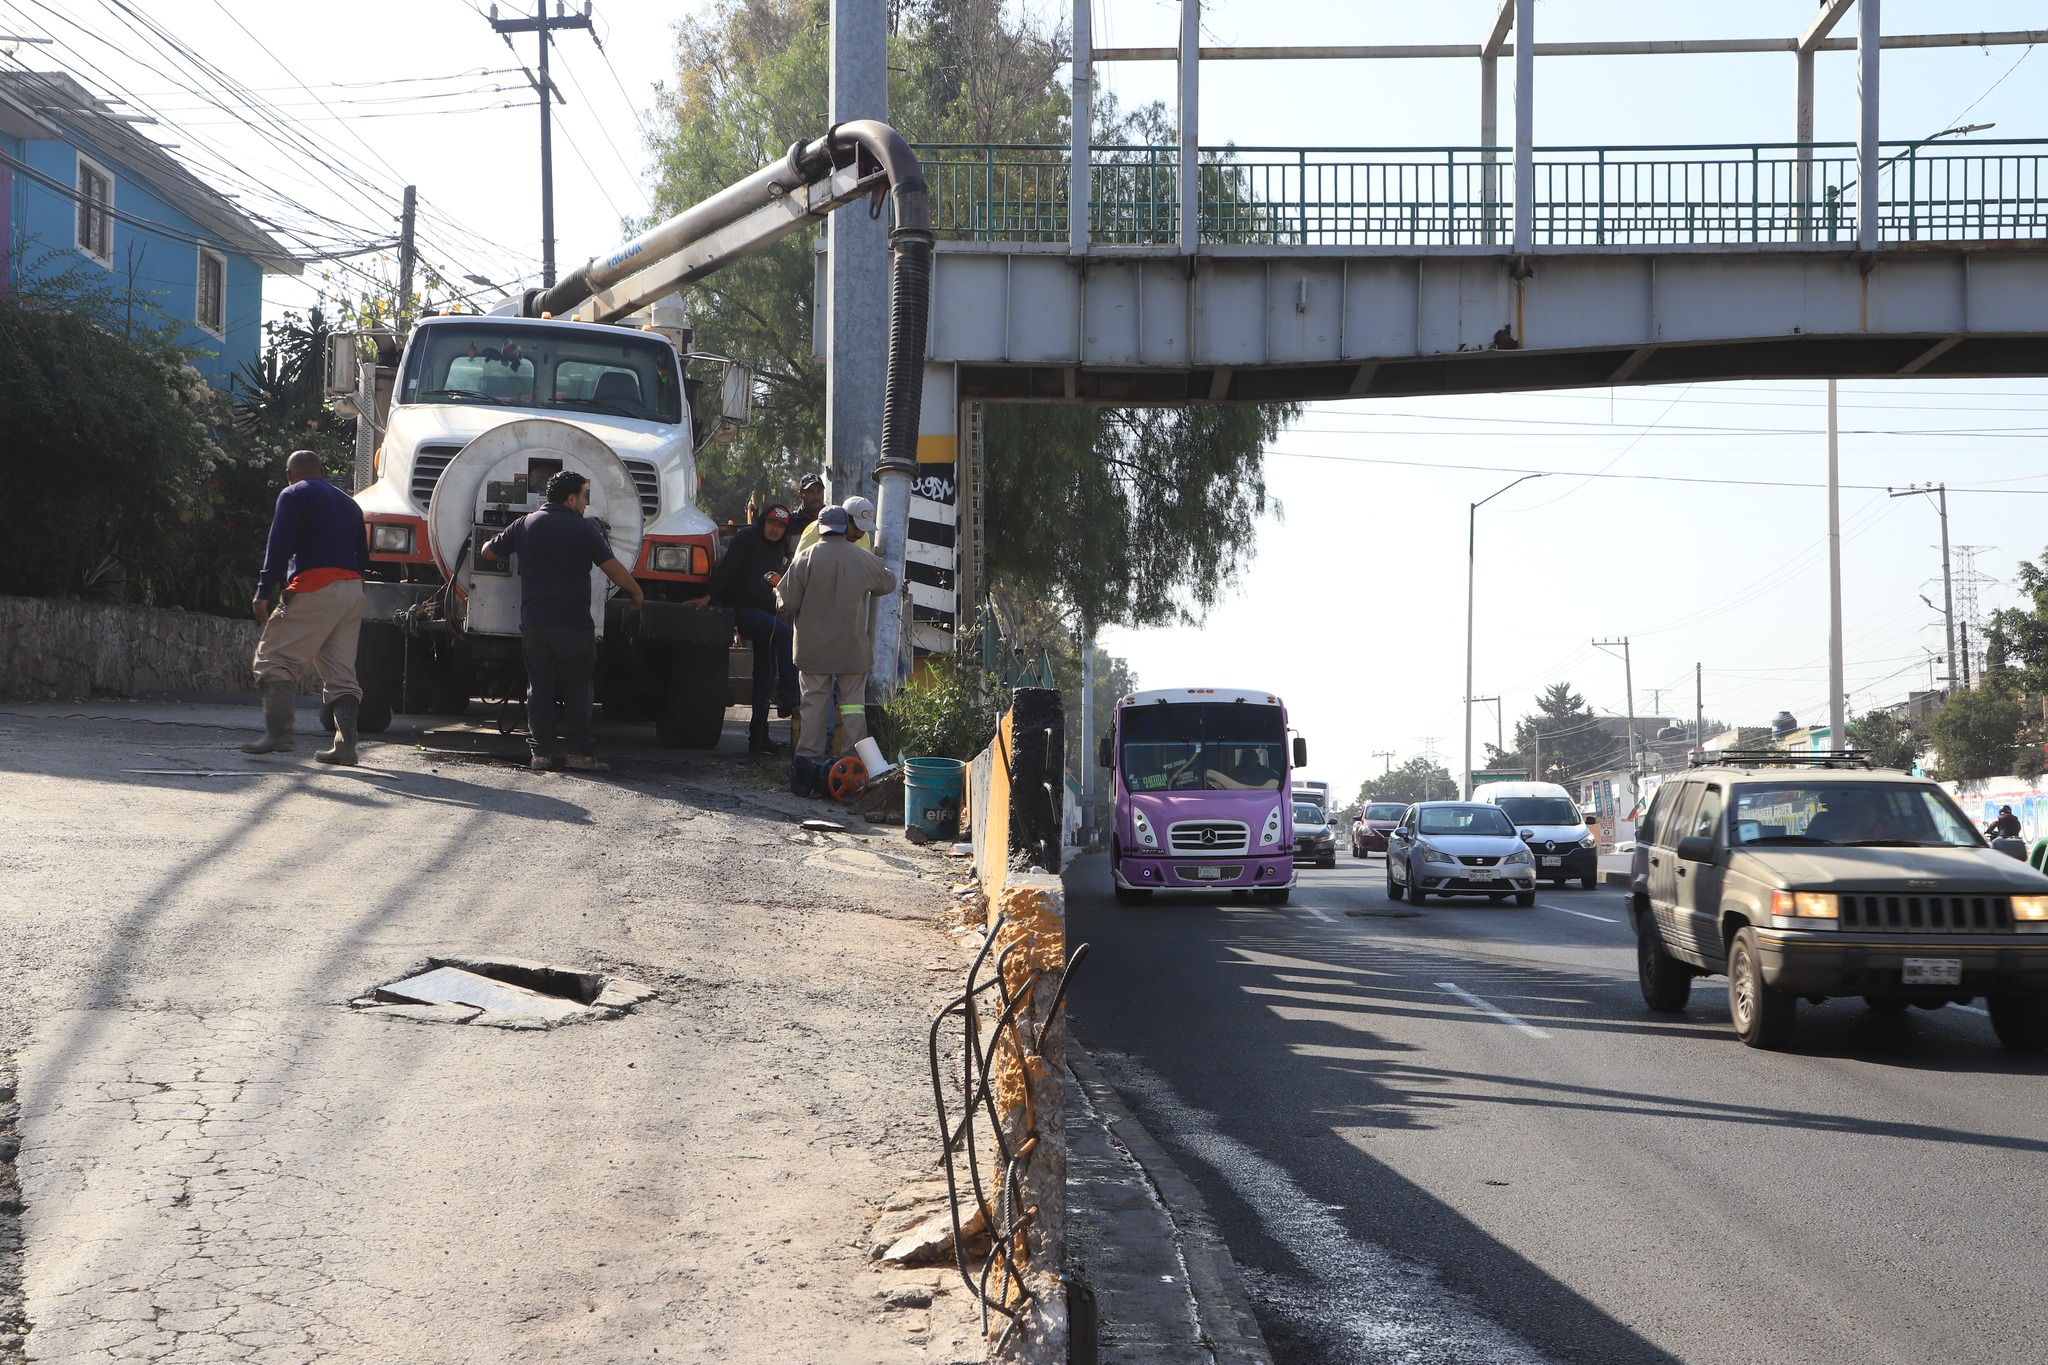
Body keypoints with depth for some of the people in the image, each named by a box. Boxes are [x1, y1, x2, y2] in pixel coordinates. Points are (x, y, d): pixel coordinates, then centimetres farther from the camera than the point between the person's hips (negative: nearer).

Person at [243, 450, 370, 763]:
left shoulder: (293, 495, 4)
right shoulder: (349, 503, 26)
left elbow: (279, 546, -7)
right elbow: (363, 555, 23)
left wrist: (264, 592, -9)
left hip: (314, 588, -7)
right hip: (352, 590, 7)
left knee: (275, 658, -5)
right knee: (341, 671, 6)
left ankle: (278, 734, -17)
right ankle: (346, 744, -3)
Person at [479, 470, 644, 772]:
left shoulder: (526, 524, 7)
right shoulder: (584, 529, -6)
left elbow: (488, 552, 14)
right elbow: (613, 568, -9)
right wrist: (636, 593, 7)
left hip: (533, 621, 4)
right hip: (573, 623, -4)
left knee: (539, 688, 7)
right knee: (577, 689, 3)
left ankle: (541, 751, 5)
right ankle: (581, 752, 0)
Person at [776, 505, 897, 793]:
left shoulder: (807, 558, -8)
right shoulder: (865, 561, -3)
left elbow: (787, 602, -7)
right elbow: (889, 583, 17)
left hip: (813, 648, -1)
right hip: (853, 648, 1)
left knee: (813, 703, 6)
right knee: (853, 704, 6)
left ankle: (809, 757, 3)